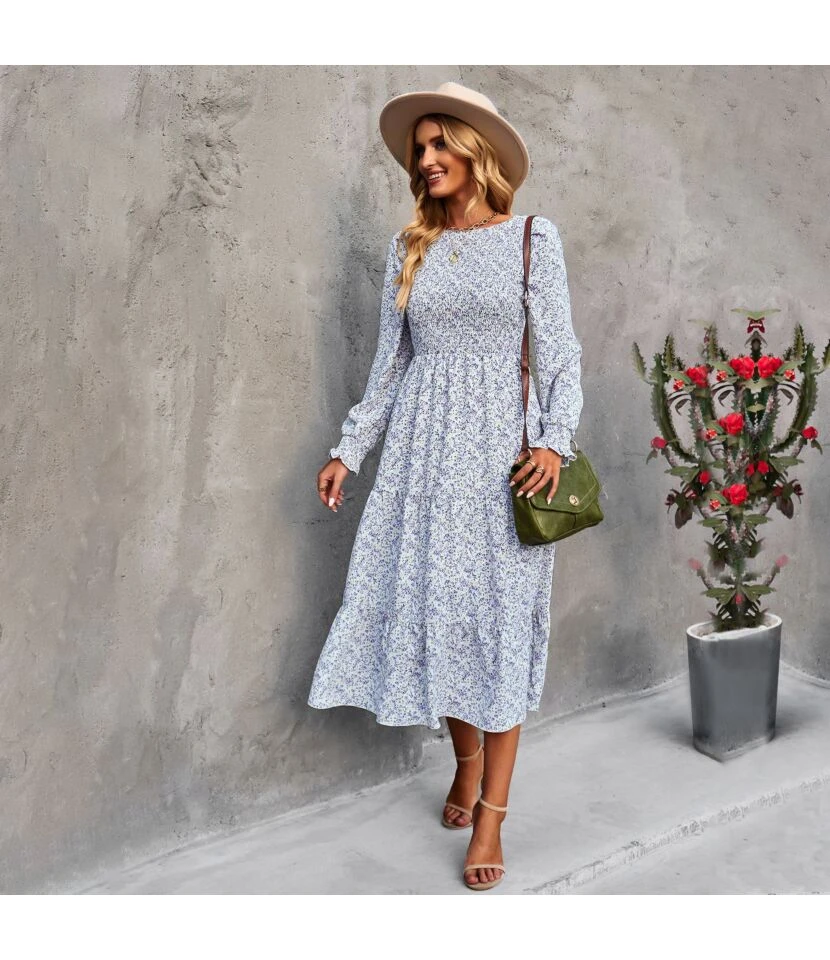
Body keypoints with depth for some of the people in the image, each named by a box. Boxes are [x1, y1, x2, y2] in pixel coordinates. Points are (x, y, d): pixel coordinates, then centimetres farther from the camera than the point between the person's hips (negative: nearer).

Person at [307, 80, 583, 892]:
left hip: (498, 445, -3)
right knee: (428, 606, 5)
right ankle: (466, 763, 27)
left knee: (497, 619, -1)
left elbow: (558, 350, -2)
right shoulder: (408, 248, 10)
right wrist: (349, 449, 6)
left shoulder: (532, 237, 1)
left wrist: (555, 438, -16)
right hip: (420, 446, 4)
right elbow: (389, 362, 11)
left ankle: (490, 814, 7)